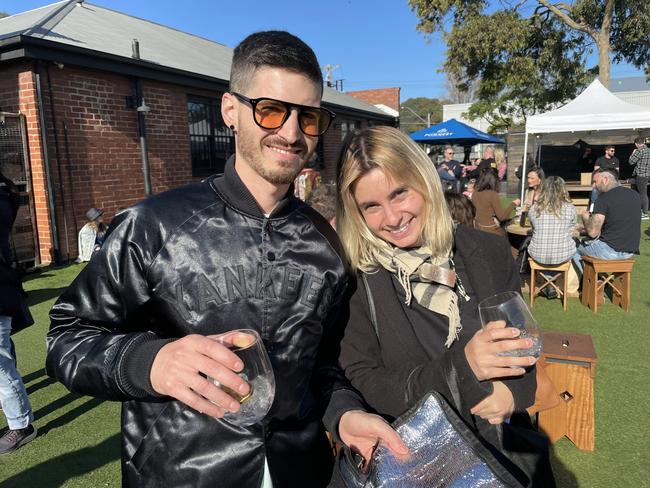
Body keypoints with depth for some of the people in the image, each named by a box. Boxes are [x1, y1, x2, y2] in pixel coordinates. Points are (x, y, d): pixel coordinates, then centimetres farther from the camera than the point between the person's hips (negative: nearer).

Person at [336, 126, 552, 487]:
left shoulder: (488, 252, -10)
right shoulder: (355, 279, -19)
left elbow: (523, 339, 1)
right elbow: (362, 387, -18)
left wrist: (516, 388, -19)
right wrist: (458, 366, -29)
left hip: (503, 443, 3)